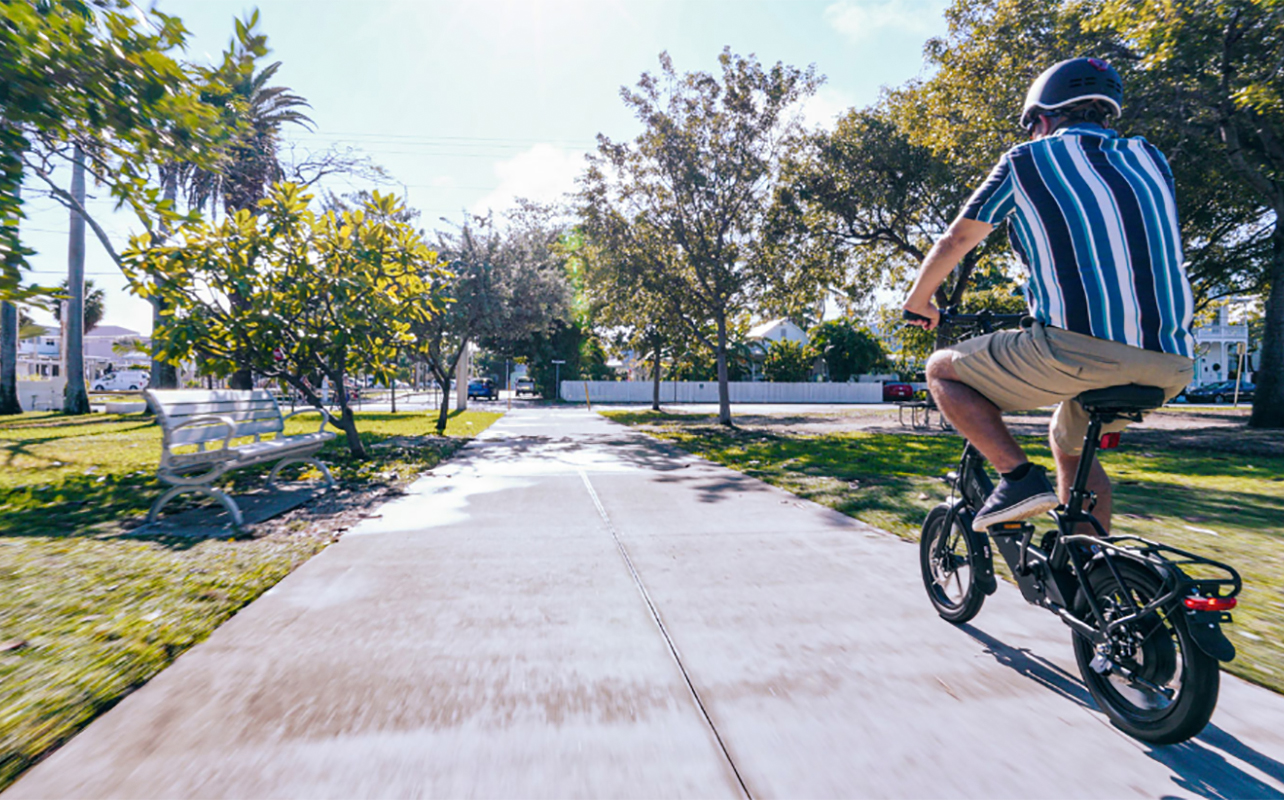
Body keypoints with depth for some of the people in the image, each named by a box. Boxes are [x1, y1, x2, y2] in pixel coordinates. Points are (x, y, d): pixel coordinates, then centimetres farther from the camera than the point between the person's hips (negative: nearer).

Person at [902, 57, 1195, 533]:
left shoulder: (1026, 160, 8)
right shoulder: (1150, 160, 22)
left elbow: (957, 240, 12)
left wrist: (917, 302, 28)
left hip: (1077, 349, -6)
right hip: (1170, 362, 7)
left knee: (942, 370, 13)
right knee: (1070, 443, 31)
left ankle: (1019, 476, -2)